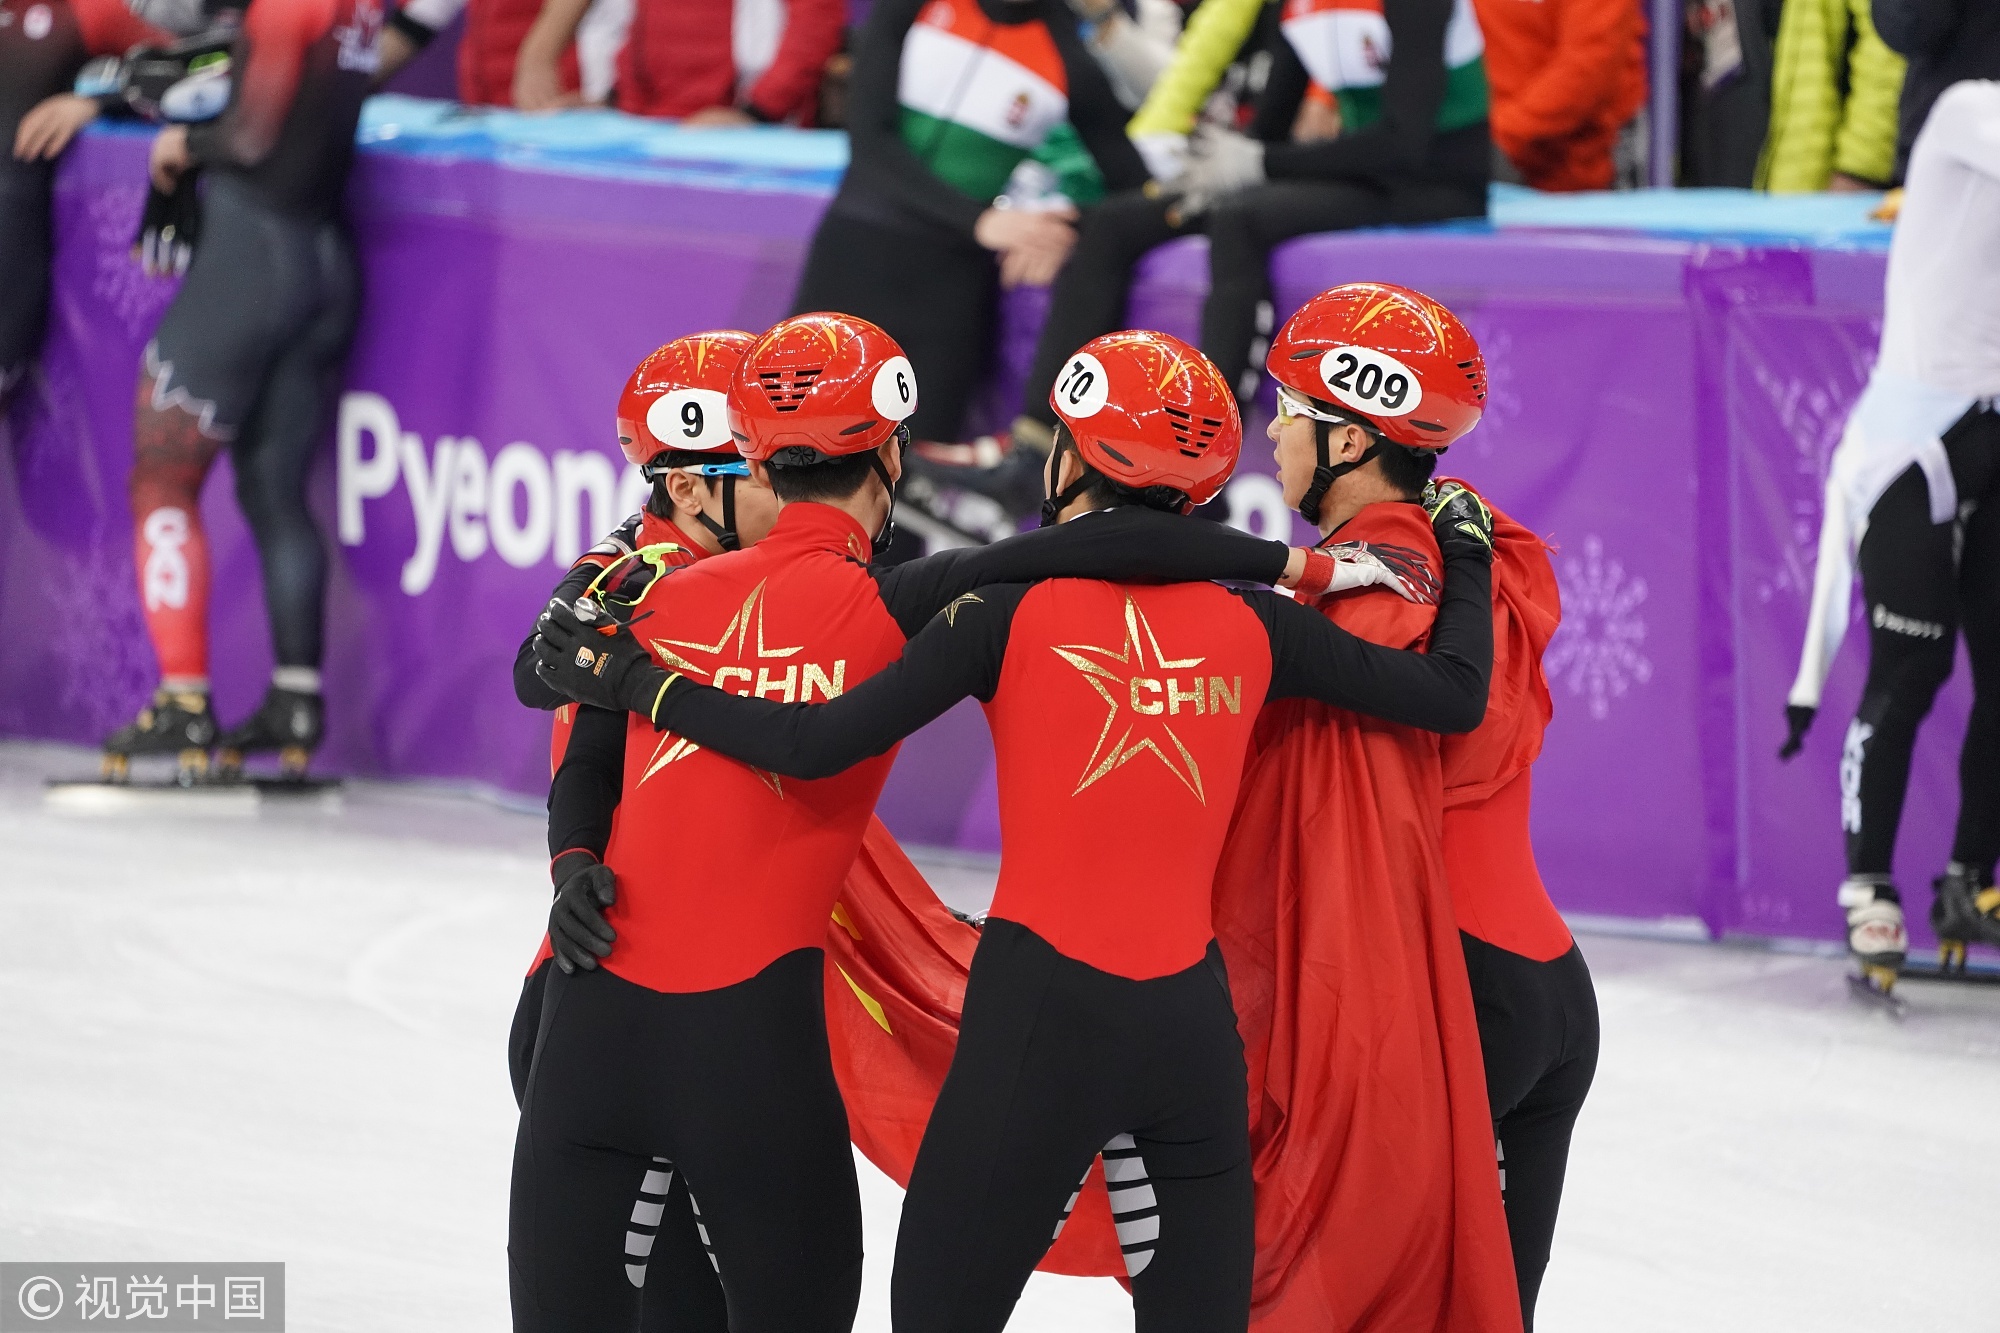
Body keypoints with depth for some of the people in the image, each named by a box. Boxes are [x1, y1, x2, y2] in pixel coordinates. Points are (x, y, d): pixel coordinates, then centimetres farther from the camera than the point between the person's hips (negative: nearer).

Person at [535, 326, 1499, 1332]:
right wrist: (1466, 560, 29)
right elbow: (1454, 697, 10)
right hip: (1193, 1024, 4)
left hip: (1041, 1019, -4)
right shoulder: (1251, 625, 4)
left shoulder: (1015, 611, -5)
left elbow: (818, 746, -10)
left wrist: (630, 681, 0)